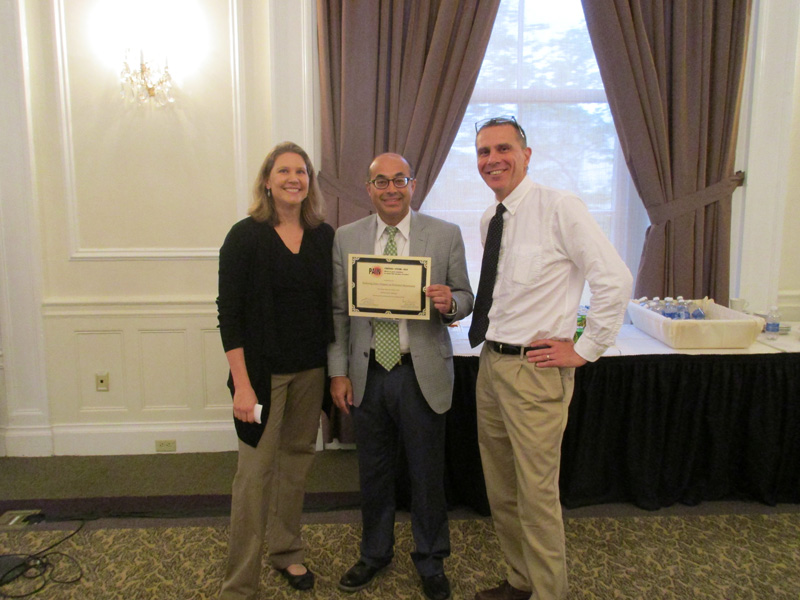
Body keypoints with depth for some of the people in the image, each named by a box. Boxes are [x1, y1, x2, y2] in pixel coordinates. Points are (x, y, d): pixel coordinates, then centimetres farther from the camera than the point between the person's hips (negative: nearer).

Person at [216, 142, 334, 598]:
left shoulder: (324, 236, 4)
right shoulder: (246, 236, -7)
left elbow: (331, 305, 8)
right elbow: (230, 314, -10)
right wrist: (242, 384, -14)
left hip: (311, 371, 4)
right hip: (264, 371, -4)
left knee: (297, 459, 15)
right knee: (256, 471, 1)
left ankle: (287, 551, 37)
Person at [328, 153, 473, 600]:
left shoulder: (446, 235, -1)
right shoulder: (346, 238, 3)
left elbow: (465, 299, 3)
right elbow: (337, 311, 4)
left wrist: (450, 303, -20)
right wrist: (338, 373, 0)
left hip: (423, 374, -1)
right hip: (367, 374, 2)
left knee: (428, 474, 11)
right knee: (374, 472, 17)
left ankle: (432, 562, 34)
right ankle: (375, 554, 40)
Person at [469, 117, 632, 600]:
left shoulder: (559, 206, -13)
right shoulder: (490, 220, 10)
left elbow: (616, 280, -17)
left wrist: (585, 350, -14)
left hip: (535, 370, -8)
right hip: (491, 362, 8)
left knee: (538, 494, 1)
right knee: (500, 489, 18)